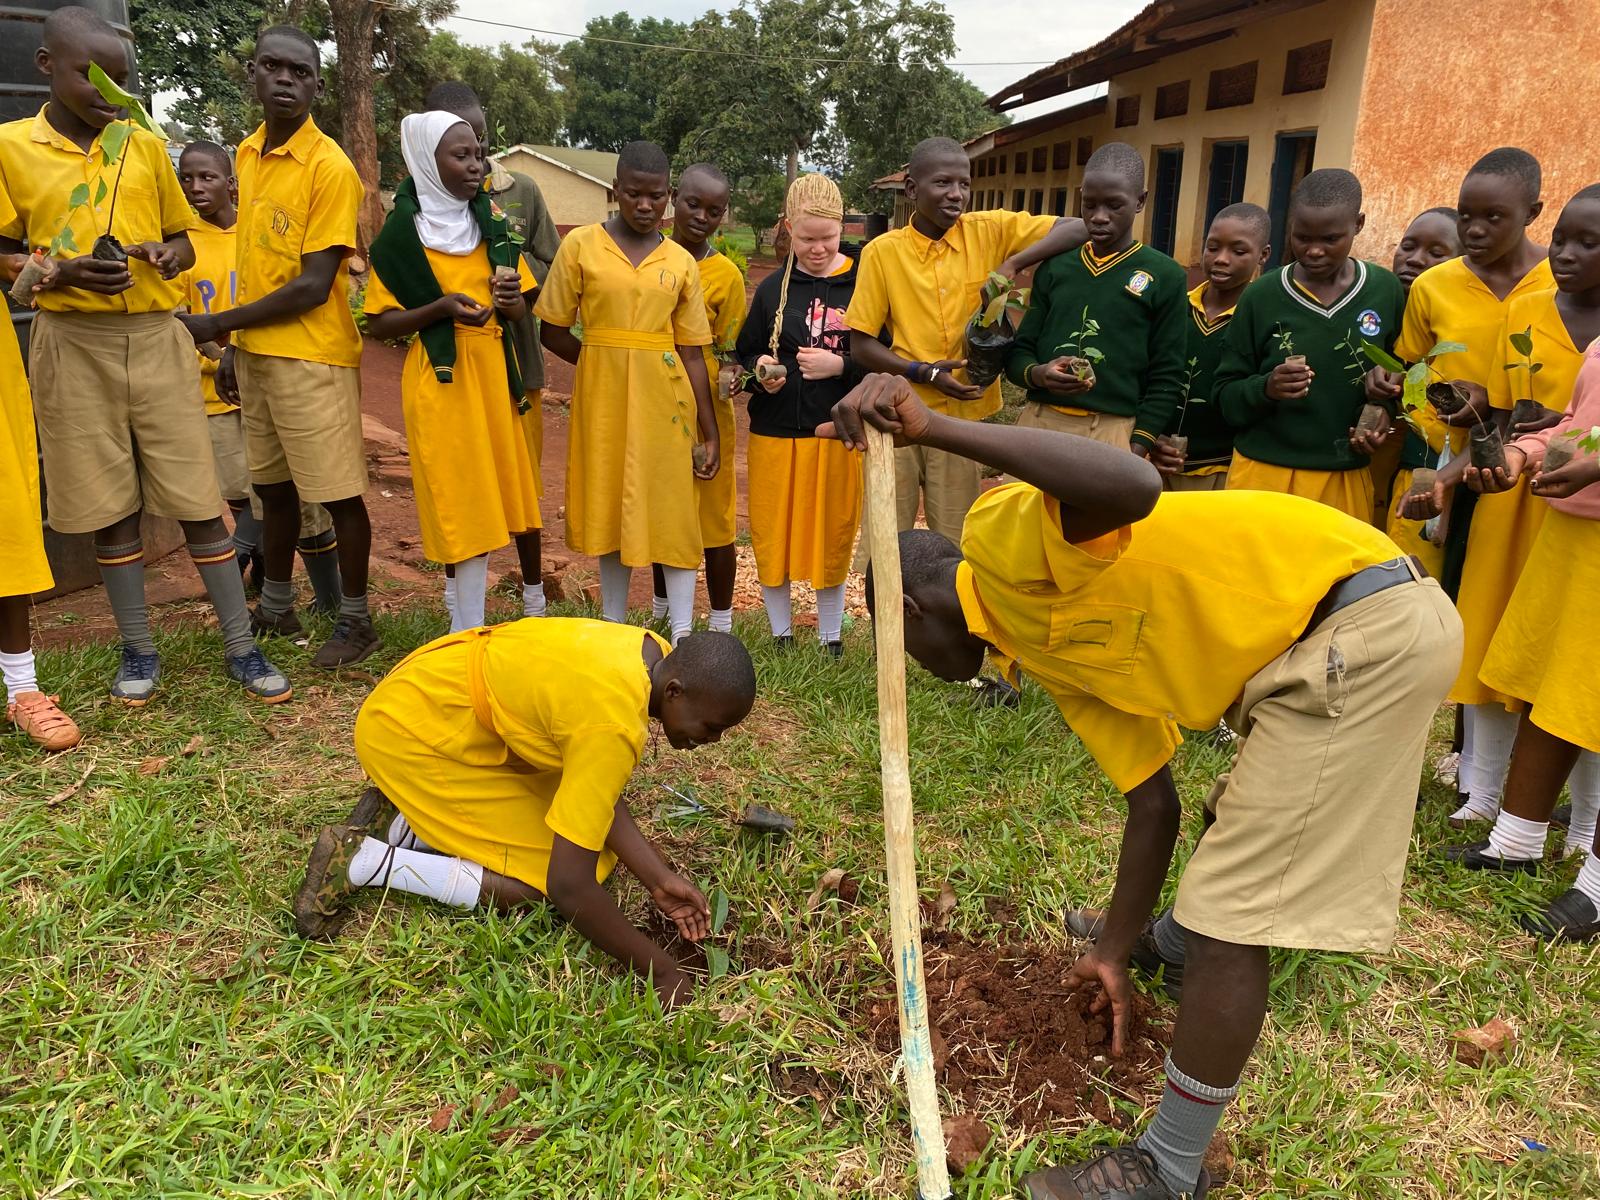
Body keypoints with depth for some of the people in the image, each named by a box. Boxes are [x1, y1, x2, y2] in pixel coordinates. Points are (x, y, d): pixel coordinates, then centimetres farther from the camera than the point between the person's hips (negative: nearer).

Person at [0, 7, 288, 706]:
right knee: (110, 507, 5)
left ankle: (241, 648, 6)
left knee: (197, 499, -1)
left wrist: (172, 254, -8)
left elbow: (183, 237, 16)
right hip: (73, 345, 0)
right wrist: (61, 273, -16)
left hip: (155, 338, 1)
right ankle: (138, 650, 18)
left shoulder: (147, 146, 7)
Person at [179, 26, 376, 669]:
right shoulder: (248, 154, 10)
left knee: (340, 494, 0)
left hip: (312, 358, -7)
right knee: (273, 487, 16)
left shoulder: (330, 168, -13)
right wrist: (235, 344, 14)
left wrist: (217, 324, -11)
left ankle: (356, 622, 14)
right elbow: (257, 260, 16)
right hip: (256, 354, 8)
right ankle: (276, 609, 31)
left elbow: (312, 287, -16)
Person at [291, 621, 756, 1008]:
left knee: (588, 828, 9)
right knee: (536, 882, -11)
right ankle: (361, 861, -3)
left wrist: (658, 877, -9)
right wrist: (658, 969, -20)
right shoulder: (615, 725, -34)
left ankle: (402, 824, 13)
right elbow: (569, 886, -32)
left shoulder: (654, 656, -7)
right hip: (407, 733, -9)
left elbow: (598, 792, -1)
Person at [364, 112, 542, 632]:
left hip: (493, 375, 5)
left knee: (487, 500, 5)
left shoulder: (491, 225, 10)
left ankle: (465, 625, 16)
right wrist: (442, 308, -20)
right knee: (463, 509, -5)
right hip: (440, 380, -5)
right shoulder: (402, 234, -3)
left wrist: (510, 302, -10)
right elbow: (380, 324, -5)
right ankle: (469, 634, 5)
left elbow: (522, 311, 14)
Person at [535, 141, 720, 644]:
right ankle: (613, 626, 22)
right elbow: (552, 332, 3)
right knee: (609, 507, 8)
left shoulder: (681, 263, 6)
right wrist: (604, 361, 3)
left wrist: (710, 432, 3)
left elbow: (691, 354, 5)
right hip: (602, 396, 0)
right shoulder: (581, 244, 1)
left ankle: (682, 636, 5)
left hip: (665, 397, 1)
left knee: (673, 510, -1)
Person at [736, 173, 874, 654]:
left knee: (833, 539, 8)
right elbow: (746, 353, 12)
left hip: (839, 433, -2)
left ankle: (831, 640, 24)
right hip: (775, 433, 2)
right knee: (772, 536, 7)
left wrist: (841, 366, -16)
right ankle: (781, 636, 25)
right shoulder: (772, 288, 5)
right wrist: (759, 370, -9)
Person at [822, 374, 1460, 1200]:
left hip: (1367, 623, -10)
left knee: (1228, 914, -5)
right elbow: (1153, 803, 15)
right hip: (1317, 643, 10)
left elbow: (1134, 486, -35)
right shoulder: (1045, 650, 13)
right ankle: (1176, 938, 64)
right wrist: (1114, 954, 22)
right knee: (1242, 817, 34)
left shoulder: (1001, 538, -12)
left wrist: (933, 429, -35)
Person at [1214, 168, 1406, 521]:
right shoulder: (1261, 297, -5)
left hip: (1347, 479, 2)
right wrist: (1265, 388, -22)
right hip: (1264, 474, -1)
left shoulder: (1386, 290, 0)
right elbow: (1226, 397, -3)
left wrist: (1386, 410, -7)